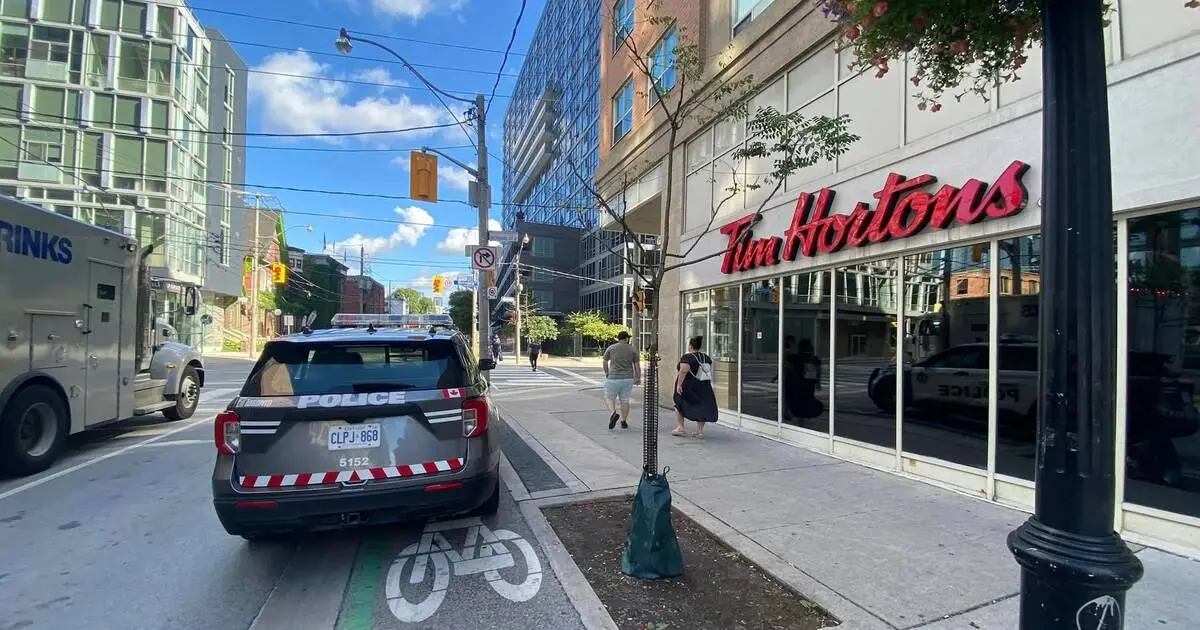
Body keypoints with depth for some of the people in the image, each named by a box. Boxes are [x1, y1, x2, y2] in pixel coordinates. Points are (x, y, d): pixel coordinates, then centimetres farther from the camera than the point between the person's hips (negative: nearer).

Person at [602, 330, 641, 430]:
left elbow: (605, 362, 10)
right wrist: (638, 378, 14)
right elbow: (637, 366, 3)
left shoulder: (611, 348, 0)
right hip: (628, 378, 2)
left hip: (614, 378, -2)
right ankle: (624, 422, 15)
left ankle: (613, 413, -14)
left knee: (609, 398, 10)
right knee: (625, 400, 12)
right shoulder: (633, 349, 2)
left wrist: (606, 373, 26)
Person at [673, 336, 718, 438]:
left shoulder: (687, 357, -14)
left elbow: (683, 371, -25)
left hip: (688, 386, -5)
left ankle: (681, 427, 6)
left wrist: (679, 384, -22)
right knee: (701, 408, 10)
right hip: (704, 387, 5)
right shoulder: (707, 357, 8)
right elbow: (710, 372, 15)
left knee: (679, 405, 11)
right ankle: (700, 431, 10)